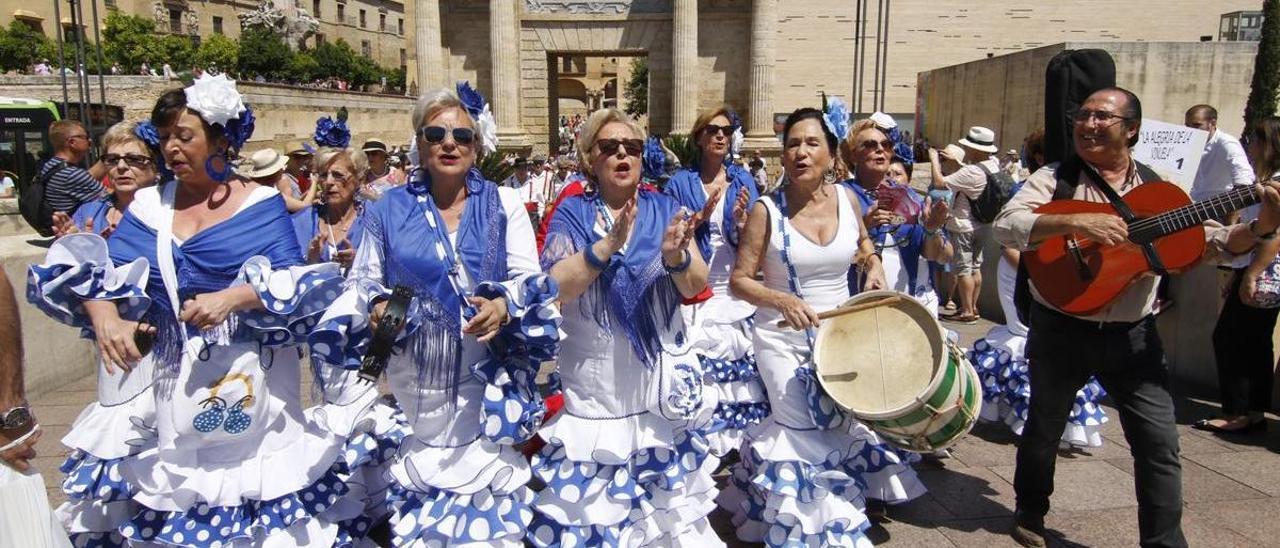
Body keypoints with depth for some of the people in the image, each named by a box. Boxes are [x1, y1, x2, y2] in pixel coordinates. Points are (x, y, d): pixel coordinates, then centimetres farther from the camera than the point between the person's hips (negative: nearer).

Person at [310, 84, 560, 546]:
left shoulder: (504, 204, 5)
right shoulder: (388, 209, 7)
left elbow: (528, 278, -1)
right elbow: (362, 284, 9)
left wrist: (504, 307, -22)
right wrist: (376, 309, -14)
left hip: (485, 384, -1)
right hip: (410, 385, 1)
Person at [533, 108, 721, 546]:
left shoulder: (665, 209, 3)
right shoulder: (572, 212, -2)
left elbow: (697, 286, -5)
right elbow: (554, 289, -15)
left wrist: (675, 256, -26)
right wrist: (608, 244, -27)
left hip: (658, 378, 2)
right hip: (594, 383, -1)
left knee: (668, 502, 10)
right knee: (592, 500, 4)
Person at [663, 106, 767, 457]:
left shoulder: (743, 180, 7)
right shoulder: (680, 182, 3)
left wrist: (740, 218, -16)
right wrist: (703, 214, -15)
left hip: (736, 293, 2)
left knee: (742, 371, 2)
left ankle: (738, 442, 18)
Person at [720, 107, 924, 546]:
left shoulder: (846, 198, -5)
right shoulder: (767, 209, -16)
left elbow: (862, 242, 17)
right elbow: (739, 279, -15)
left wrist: (873, 265, -3)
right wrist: (781, 300, -31)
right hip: (783, 339, -4)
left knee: (837, 423, 18)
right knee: (804, 431, 3)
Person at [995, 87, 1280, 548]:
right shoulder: (1055, 178, -3)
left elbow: (1213, 242, 4)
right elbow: (1006, 225, -18)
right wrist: (1075, 221, -30)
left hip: (1132, 336, 2)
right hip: (1061, 331, -1)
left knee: (1159, 442, 1)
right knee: (1044, 428, 14)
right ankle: (1031, 510, 37)